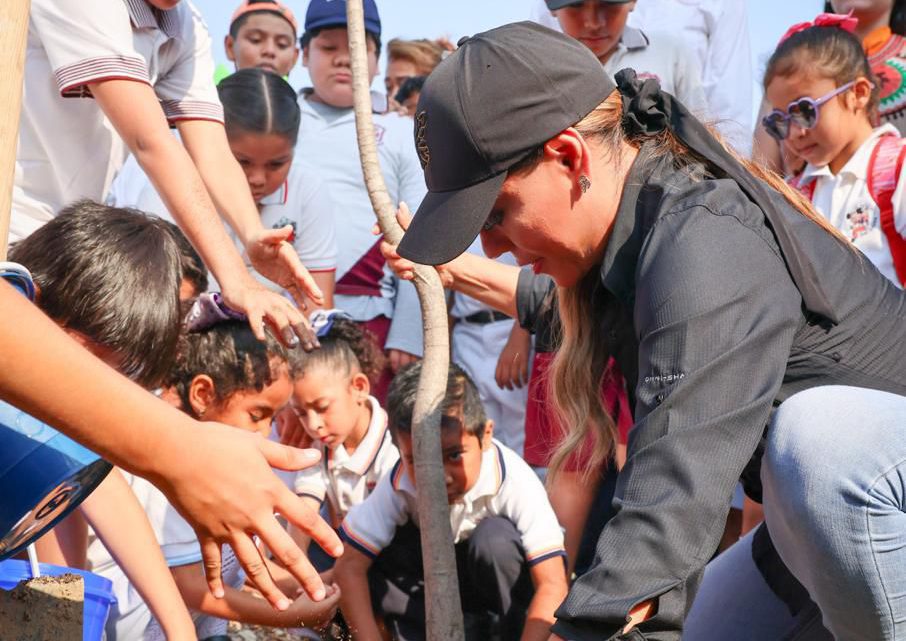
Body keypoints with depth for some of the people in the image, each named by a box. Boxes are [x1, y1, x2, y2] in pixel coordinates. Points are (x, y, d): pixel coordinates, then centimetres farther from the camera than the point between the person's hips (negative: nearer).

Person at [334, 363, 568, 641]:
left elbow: (553, 584, -36)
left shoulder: (514, 482, -33)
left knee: (493, 538, -35)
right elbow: (349, 567, -24)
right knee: (373, 556, -23)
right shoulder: (399, 485, -25)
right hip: (449, 581, 3)